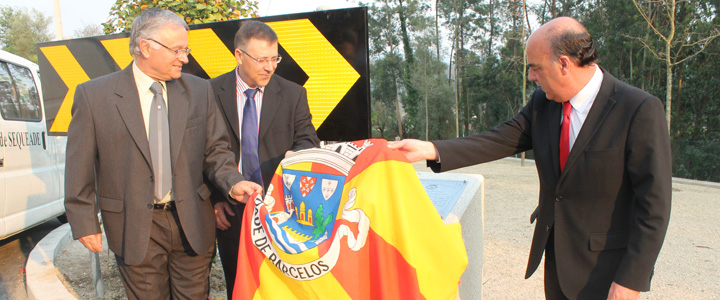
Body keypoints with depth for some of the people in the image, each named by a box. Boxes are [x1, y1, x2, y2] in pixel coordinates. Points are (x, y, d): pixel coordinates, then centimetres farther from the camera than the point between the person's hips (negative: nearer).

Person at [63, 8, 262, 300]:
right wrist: (83, 221, -2)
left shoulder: (199, 91, 0)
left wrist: (232, 182, -16)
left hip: (192, 223, 2)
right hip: (134, 228, -2)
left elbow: (215, 149, 2)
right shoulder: (94, 95, -6)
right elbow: (80, 164, -2)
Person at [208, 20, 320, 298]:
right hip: (230, 210, 0)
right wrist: (214, 199, -3)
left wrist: (295, 155, -21)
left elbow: (308, 140, 3)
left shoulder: (293, 94, 0)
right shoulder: (211, 93, -2)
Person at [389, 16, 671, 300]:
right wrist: (430, 149, -18)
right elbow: (501, 141, -6)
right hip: (555, 256, 5)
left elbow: (654, 203, -17)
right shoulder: (542, 102, -1)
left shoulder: (641, 110, -18)